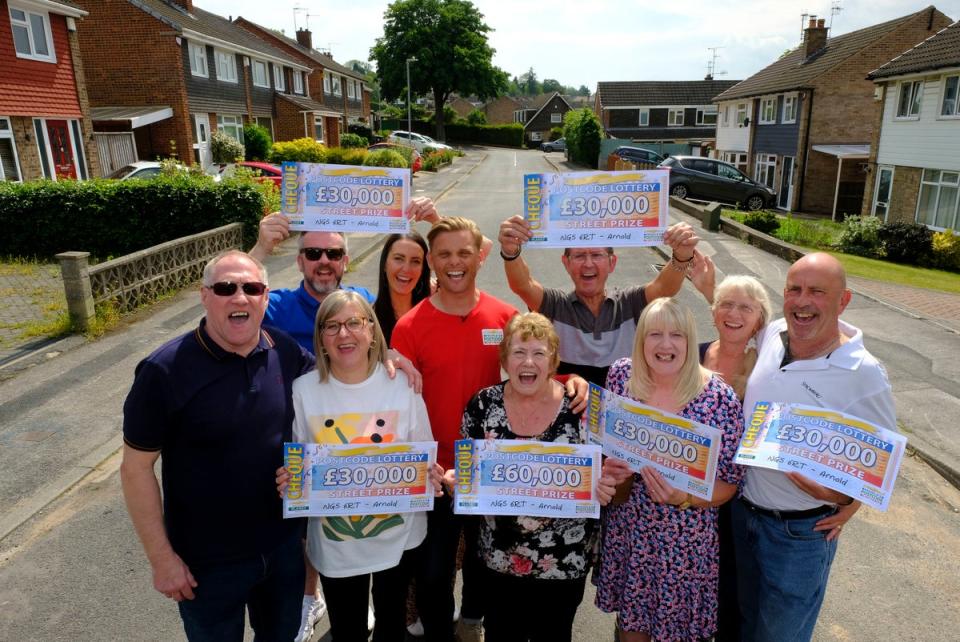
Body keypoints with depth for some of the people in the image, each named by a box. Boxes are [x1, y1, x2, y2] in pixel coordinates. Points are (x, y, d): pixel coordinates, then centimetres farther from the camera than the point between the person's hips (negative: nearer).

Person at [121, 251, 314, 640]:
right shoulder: (164, 371, -19)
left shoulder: (287, 353, -8)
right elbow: (136, 468, -13)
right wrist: (162, 558, -11)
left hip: (284, 544, 4)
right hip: (207, 562, -3)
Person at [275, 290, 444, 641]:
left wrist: (431, 476, -21)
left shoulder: (401, 384, -10)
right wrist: (286, 481, -21)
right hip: (335, 542, 0)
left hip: (398, 535, 1)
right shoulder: (303, 391, -11)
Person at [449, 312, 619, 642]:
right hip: (498, 557, 2)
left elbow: (603, 478, -3)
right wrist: (455, 481, -19)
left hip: (565, 561, -1)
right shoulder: (482, 405, -8)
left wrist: (602, 488, -24)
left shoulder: (580, 408, -13)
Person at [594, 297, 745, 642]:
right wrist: (605, 467, -13)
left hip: (684, 544, -2)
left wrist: (683, 497, -25)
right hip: (623, 530, 2)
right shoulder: (621, 375, -6)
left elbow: (728, 482, -8)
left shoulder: (720, 398, -14)